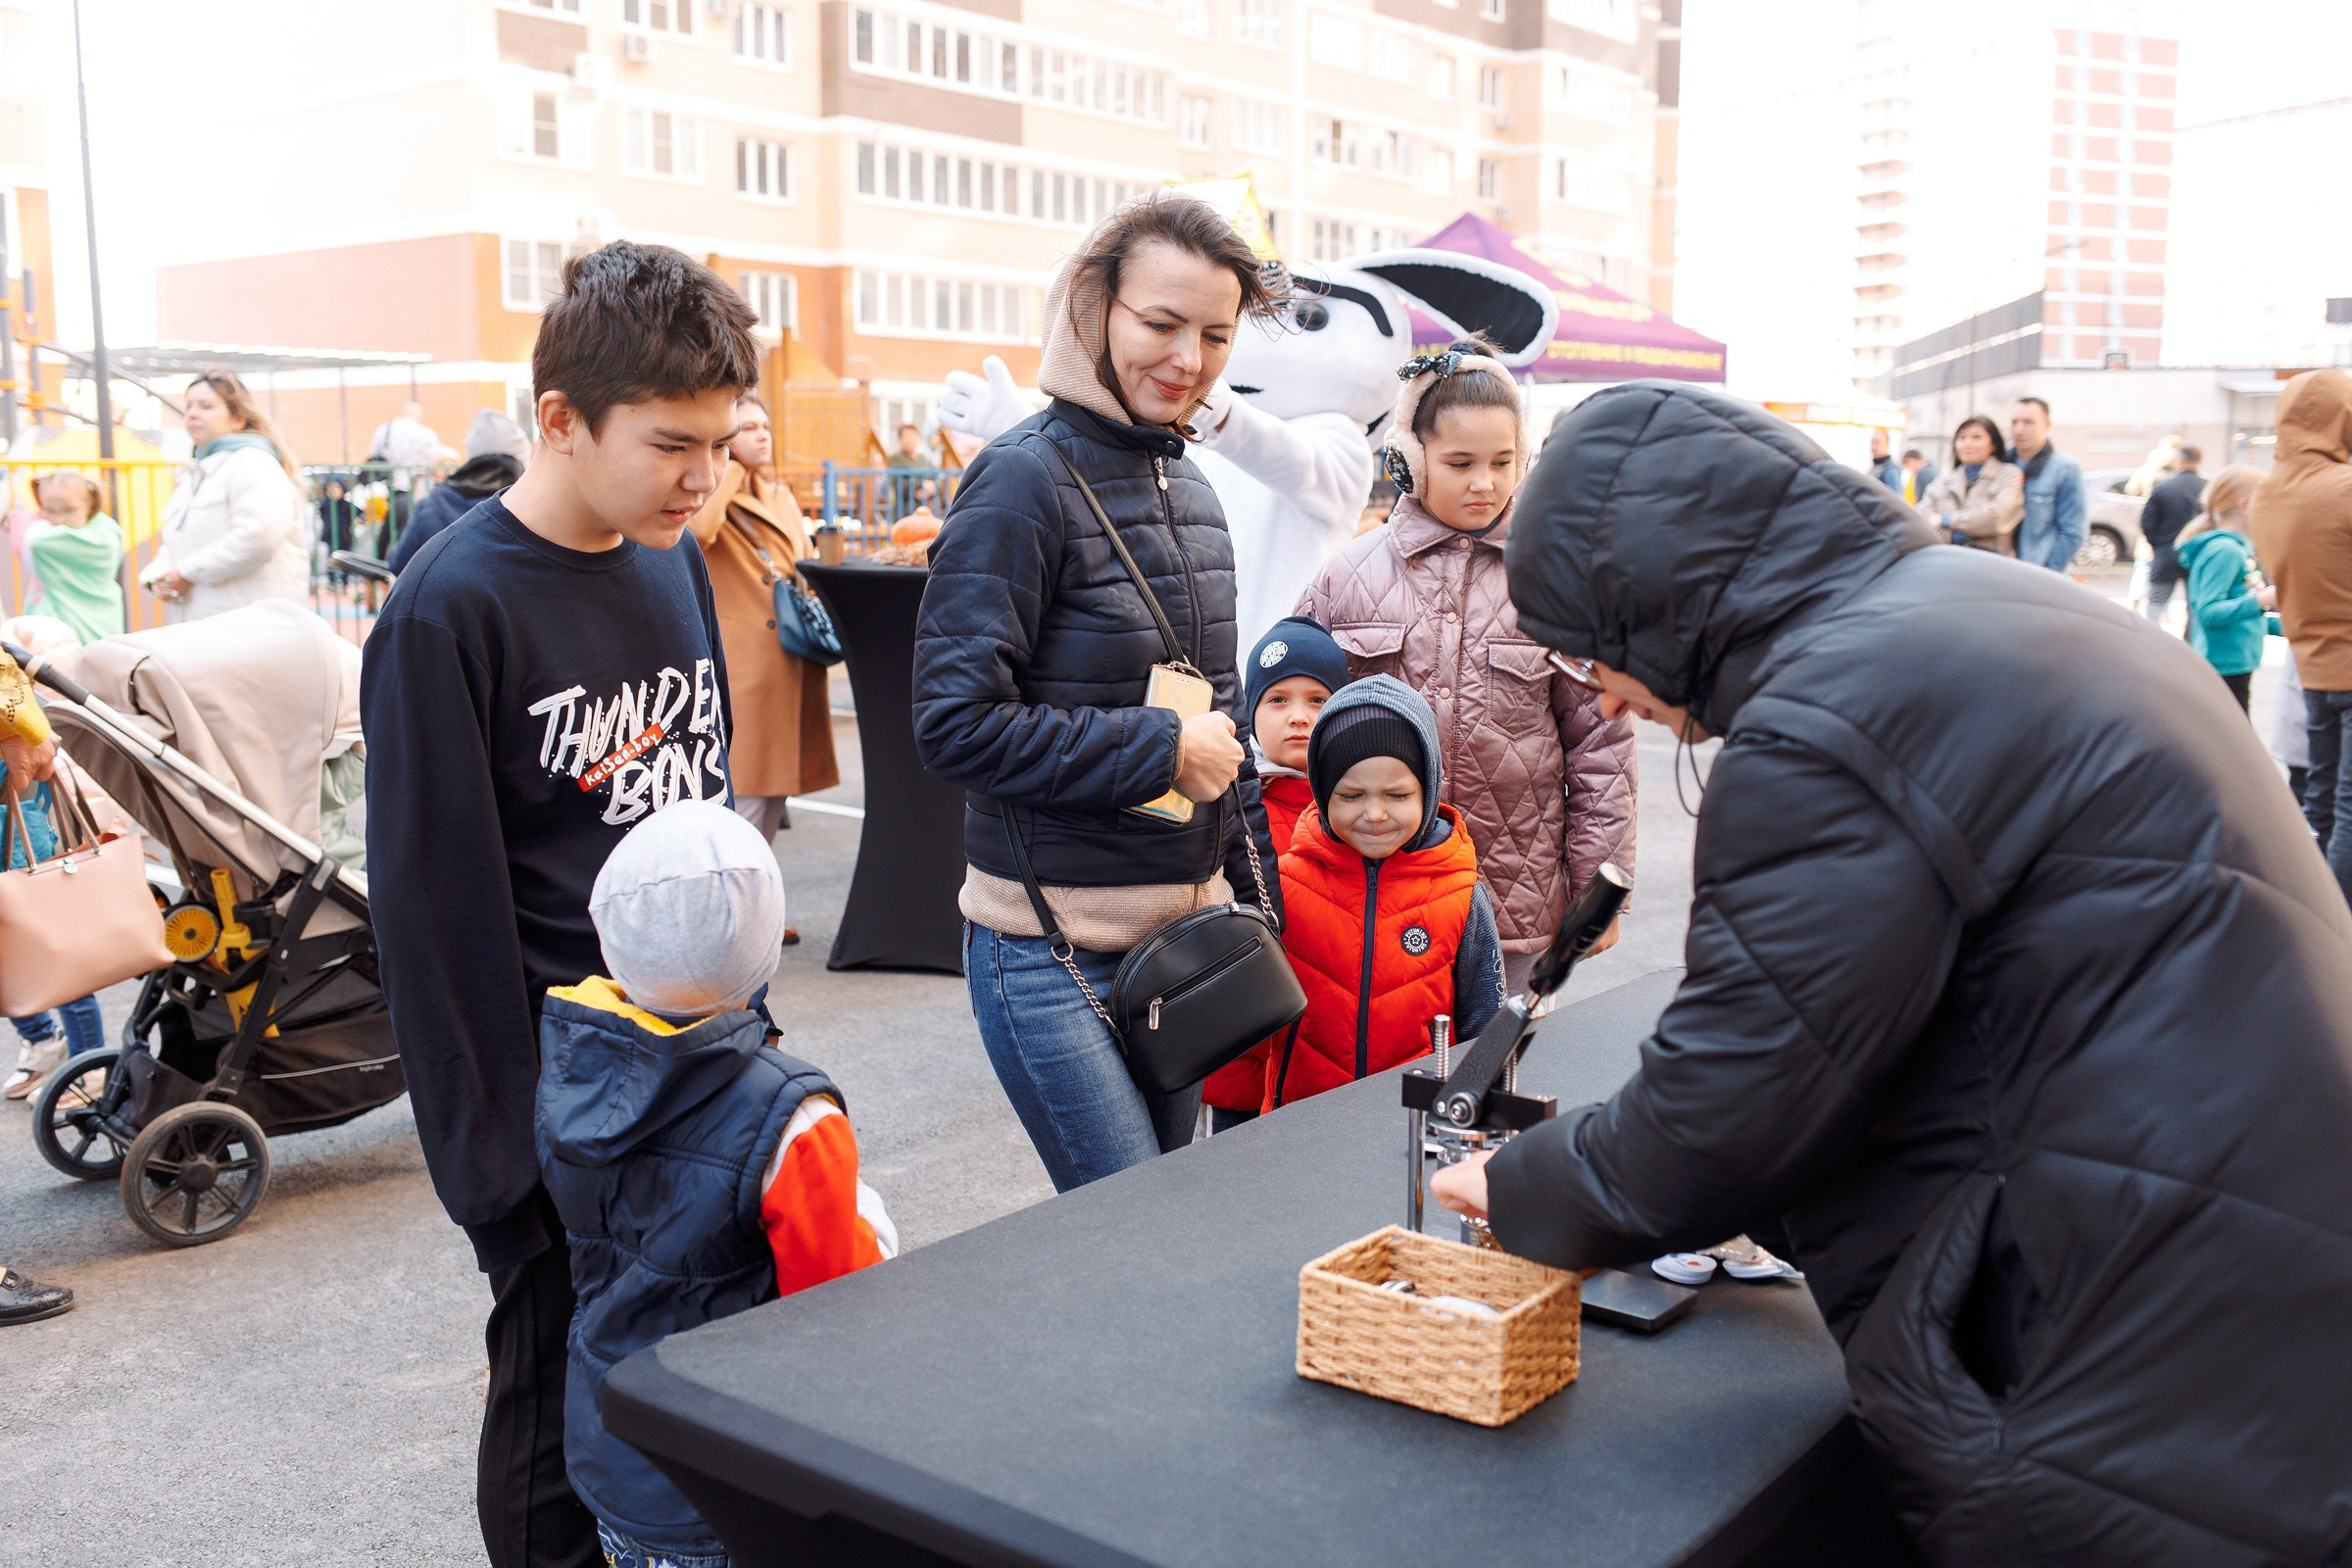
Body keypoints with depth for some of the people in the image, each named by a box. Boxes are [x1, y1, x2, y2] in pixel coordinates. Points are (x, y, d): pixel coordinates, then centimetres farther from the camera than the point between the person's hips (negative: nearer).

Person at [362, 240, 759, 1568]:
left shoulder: (676, 560, 6)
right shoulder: (453, 608, -16)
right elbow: (434, 904, -14)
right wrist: (497, 1150, -13)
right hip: (563, 1097, -6)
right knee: (565, 1426, 9)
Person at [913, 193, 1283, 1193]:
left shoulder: (1191, 491, 11)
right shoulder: (1026, 480, -13)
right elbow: (955, 722, -19)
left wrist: (1253, 894, 15)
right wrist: (1160, 748, -16)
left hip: (1186, 925, 7)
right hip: (1055, 948, -7)